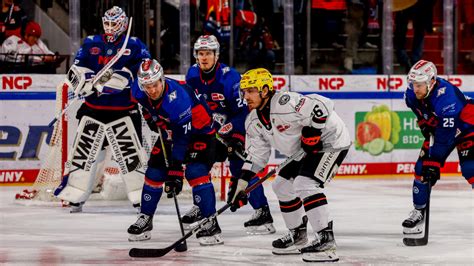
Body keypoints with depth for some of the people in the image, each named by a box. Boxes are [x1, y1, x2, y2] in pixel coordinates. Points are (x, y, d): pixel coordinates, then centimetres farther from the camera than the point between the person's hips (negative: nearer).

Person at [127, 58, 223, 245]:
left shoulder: (178, 98, -39)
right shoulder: (139, 91, -19)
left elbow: (182, 138, -36)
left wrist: (175, 170, -36)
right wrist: (150, 116, 4)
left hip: (199, 130, -7)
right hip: (169, 131, 7)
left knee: (196, 172, -24)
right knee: (154, 172, 3)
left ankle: (211, 223, -21)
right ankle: (145, 219, 19)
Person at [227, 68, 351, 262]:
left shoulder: (284, 103, -28)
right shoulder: (254, 121, 3)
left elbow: (321, 106, -32)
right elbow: (256, 155, 9)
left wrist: (311, 132, -27)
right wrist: (241, 183, 1)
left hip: (331, 142, -10)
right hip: (306, 151, 10)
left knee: (305, 183, -26)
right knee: (282, 185, 13)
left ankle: (326, 240, -27)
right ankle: (298, 236, 28)